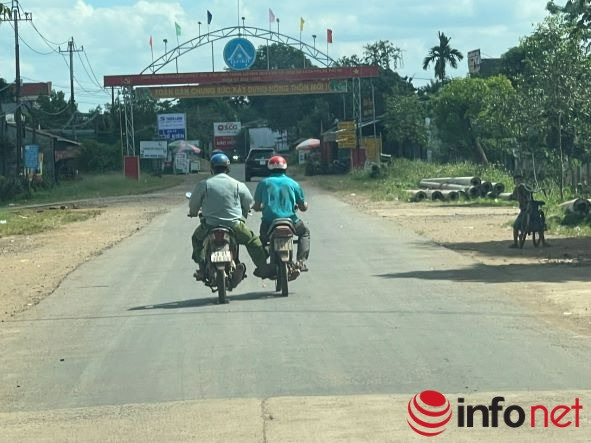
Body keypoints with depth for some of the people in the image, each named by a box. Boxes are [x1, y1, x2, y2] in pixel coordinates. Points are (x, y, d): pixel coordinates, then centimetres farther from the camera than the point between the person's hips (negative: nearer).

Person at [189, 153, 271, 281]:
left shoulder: (203, 184, -4)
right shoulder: (238, 185, -2)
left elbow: (193, 205, 5)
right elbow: (249, 202, 11)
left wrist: (193, 213, 29)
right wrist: (243, 214, 32)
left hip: (210, 226, 0)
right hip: (234, 225, 0)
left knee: (197, 238, 29)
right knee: (253, 240, 22)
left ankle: (202, 267, 16)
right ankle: (262, 267, 16)